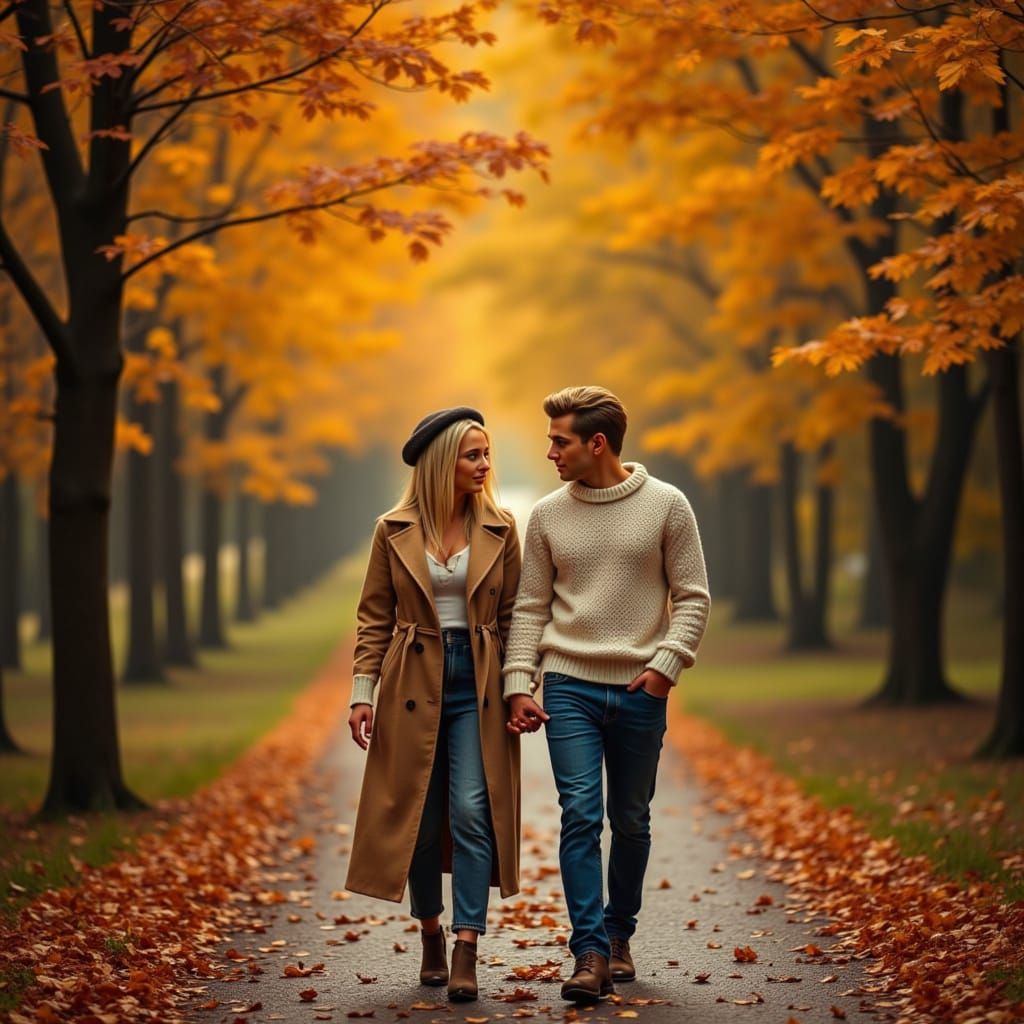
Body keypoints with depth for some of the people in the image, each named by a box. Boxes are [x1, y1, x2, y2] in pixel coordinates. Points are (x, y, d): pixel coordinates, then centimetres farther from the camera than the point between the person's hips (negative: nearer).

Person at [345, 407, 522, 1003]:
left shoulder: (500, 529, 3)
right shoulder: (394, 531, 1)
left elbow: (513, 615, 6)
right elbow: (375, 618, 4)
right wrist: (363, 692, -3)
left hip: (478, 684, 0)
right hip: (414, 685, 0)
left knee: (472, 810, -11)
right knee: (418, 815, 5)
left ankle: (467, 952, -12)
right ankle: (431, 935, 24)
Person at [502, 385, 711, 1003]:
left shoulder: (666, 506, 0)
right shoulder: (548, 515, 6)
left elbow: (693, 597, 0)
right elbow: (531, 608, 7)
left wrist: (667, 662, -12)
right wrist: (519, 685, -2)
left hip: (640, 692, 0)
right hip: (569, 687, 0)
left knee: (631, 822, 10)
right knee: (581, 817, -9)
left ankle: (619, 935, 27)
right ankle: (591, 953, -9)